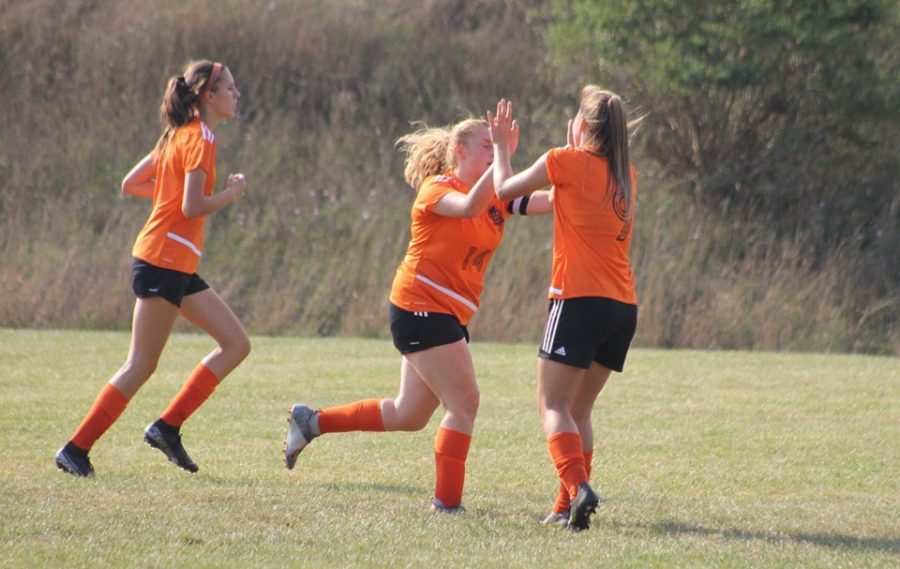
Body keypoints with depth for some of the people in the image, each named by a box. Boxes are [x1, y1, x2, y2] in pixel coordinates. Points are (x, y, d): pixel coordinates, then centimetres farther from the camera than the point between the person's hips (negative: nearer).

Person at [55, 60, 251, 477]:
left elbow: (130, 185, 17)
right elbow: (192, 207, -20)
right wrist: (232, 193, -6)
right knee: (141, 365, -6)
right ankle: (76, 449, -2)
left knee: (236, 344, 7)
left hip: (178, 269, 10)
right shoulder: (200, 138, -12)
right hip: (163, 260, -10)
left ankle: (167, 428, 6)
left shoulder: (178, 136, 16)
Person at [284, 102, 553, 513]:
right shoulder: (436, 189, -11)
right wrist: (504, 156, -38)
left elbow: (544, 200, -1)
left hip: (447, 315, 9)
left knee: (408, 415, 16)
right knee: (464, 402, -11)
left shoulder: (494, 196, 11)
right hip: (421, 307, -9)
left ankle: (311, 422, 27)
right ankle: (447, 501, -4)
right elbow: (470, 207, -32)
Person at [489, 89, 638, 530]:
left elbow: (504, 190, 9)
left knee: (553, 405, -5)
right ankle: (569, 507, 11)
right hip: (624, 307, 6)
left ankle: (577, 488, -26)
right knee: (579, 410, 15)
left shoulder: (567, 162, -4)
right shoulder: (625, 175, 13)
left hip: (579, 300, -6)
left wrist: (501, 146, 26)